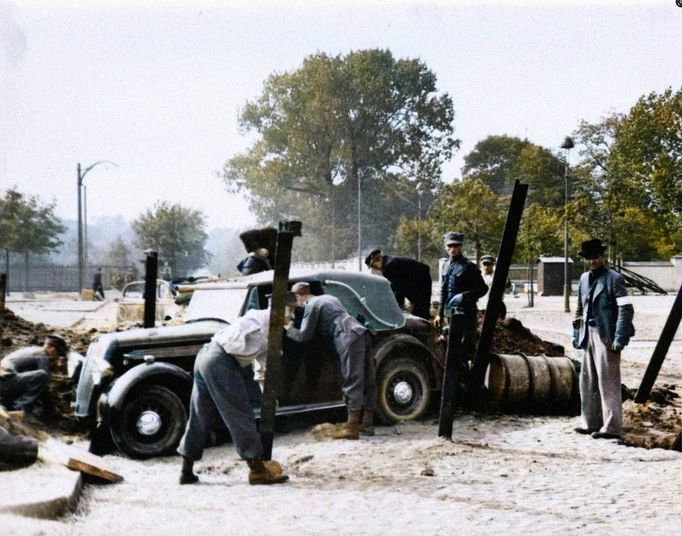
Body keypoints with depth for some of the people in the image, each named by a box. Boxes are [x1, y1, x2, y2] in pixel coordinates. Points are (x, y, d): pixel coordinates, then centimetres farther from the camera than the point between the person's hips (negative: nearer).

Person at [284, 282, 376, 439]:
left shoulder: (312, 305, 2)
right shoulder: (327, 298, 29)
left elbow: (304, 336, 2)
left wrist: (288, 328, 20)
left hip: (349, 339, -9)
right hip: (362, 334, 9)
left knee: (352, 383, -12)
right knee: (367, 382, 8)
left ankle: (352, 427, -14)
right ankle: (366, 424, 12)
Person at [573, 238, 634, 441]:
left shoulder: (614, 278, -9)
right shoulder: (584, 278, 14)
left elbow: (626, 310, -14)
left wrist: (619, 339, -19)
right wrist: (576, 332, 18)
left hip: (606, 336, -8)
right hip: (589, 335, 8)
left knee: (608, 382, -7)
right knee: (587, 382, 12)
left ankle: (611, 427, -2)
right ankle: (591, 423, 23)